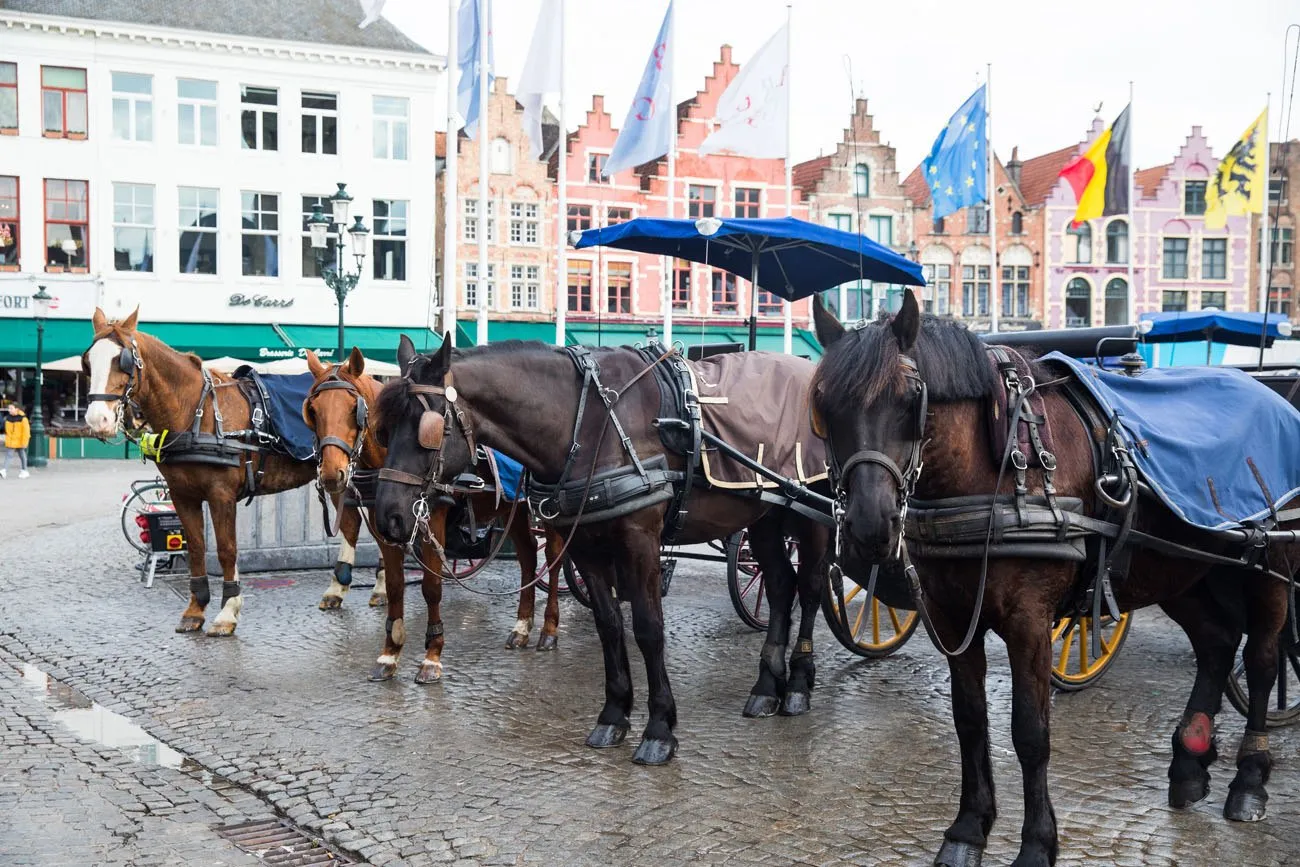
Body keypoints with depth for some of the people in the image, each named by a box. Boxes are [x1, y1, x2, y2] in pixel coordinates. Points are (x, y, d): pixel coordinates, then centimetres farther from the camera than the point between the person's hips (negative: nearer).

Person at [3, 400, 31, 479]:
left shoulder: (22, 418, -12)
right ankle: (4, 471, -16)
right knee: (8, 455, -8)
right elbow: (7, 430, 14)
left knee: (22, 456, 10)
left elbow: (26, 431, -11)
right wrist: (7, 439, 15)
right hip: (10, 442, 3)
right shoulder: (8, 418, 3)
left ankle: (24, 471, 22)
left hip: (20, 442, -3)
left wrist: (24, 442, -13)